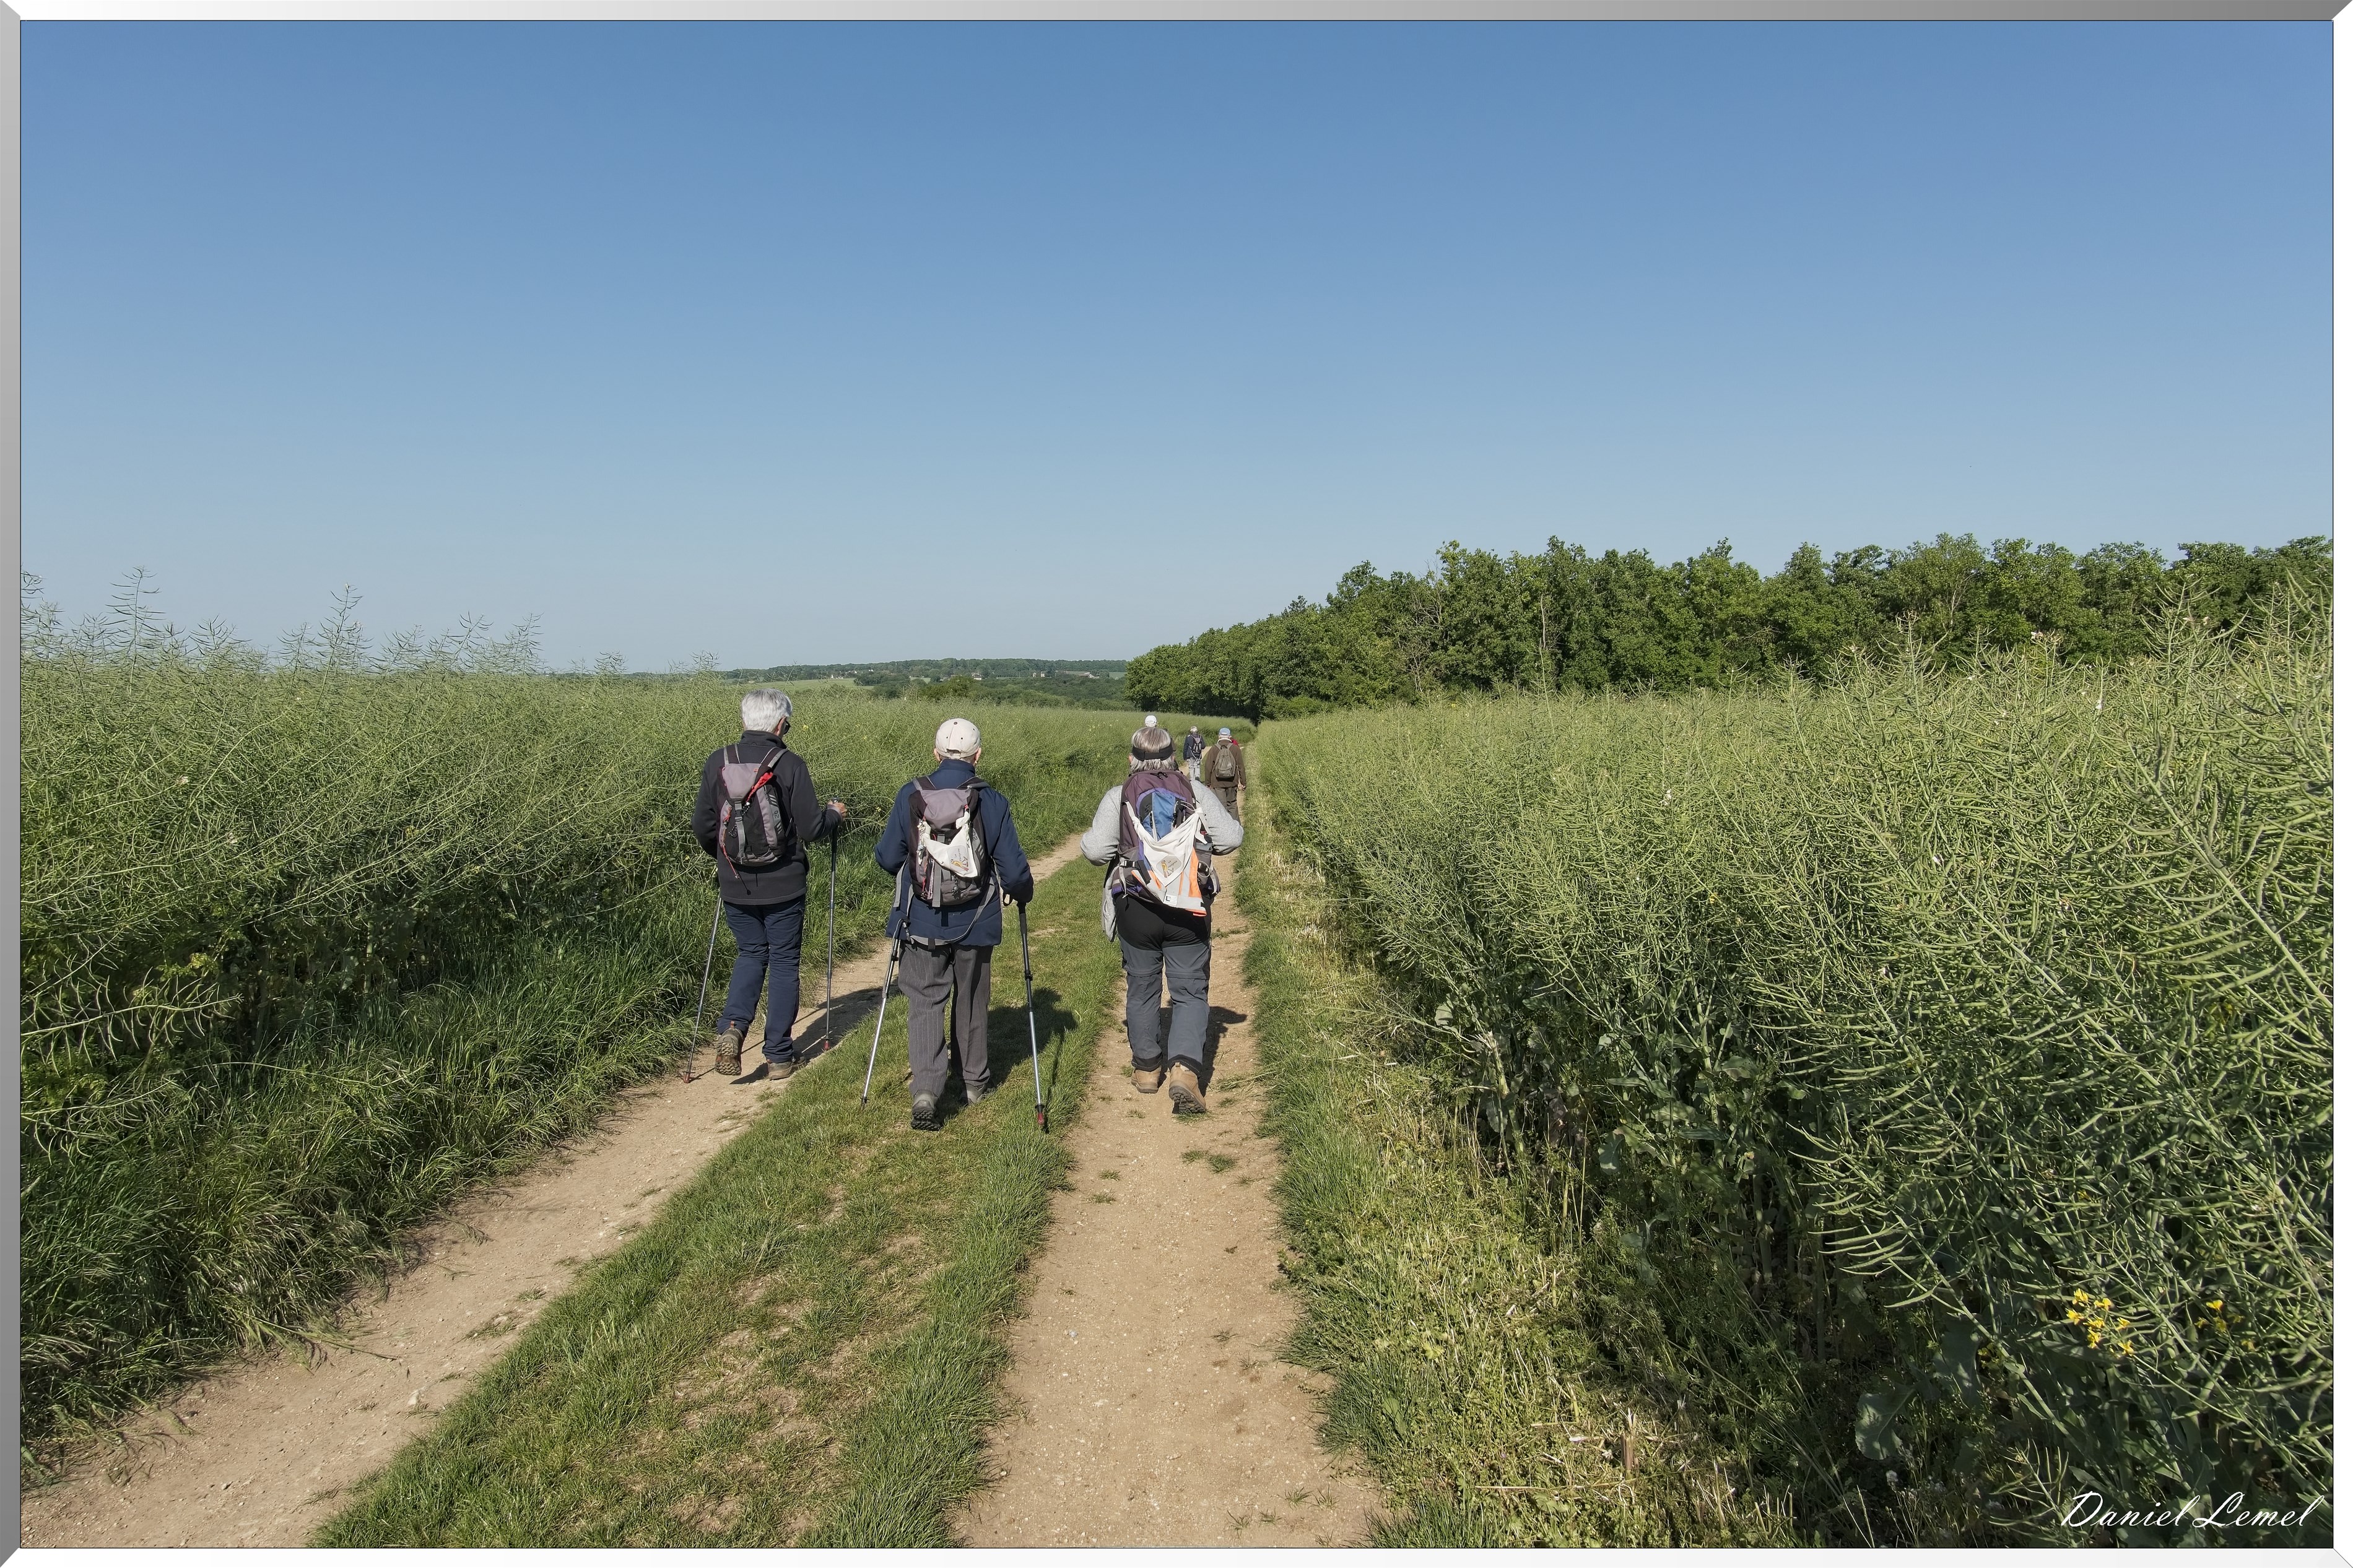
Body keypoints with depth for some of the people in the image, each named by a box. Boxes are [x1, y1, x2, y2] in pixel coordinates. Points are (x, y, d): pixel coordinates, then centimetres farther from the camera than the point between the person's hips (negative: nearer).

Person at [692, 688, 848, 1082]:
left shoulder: (717, 762, -3)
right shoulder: (790, 765, -13)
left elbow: (702, 828, 3)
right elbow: (811, 829, -12)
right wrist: (835, 814, 9)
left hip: (735, 887, 3)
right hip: (783, 887, -3)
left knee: (750, 954, 21)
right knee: (784, 963, 10)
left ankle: (732, 1027, -2)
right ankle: (778, 1057, 14)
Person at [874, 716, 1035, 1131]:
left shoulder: (910, 796, -8)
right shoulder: (992, 802, -10)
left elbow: (887, 858, -3)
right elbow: (1013, 869, -9)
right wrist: (1022, 893, 13)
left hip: (922, 923, 0)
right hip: (975, 925, 1)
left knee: (925, 1002, 6)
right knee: (972, 1002, 18)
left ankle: (926, 1090, -11)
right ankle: (975, 1082, 34)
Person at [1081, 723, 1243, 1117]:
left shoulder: (1117, 797, -6)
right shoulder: (1197, 794, -2)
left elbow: (1096, 850, -15)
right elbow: (1231, 838, -7)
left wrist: (1088, 838, 8)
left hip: (1135, 910, 0)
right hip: (1189, 909, 0)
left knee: (1142, 988, 17)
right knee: (1190, 990, 4)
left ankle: (1147, 1068, 30)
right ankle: (1185, 1069, -15)